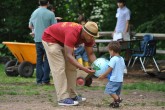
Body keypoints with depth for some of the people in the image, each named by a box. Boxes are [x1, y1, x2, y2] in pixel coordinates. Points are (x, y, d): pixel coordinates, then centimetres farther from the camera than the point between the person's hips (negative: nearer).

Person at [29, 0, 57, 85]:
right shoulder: (50, 14, -11)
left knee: (39, 59, 10)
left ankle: (39, 80, 9)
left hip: (37, 39, 4)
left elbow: (30, 26, 17)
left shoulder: (34, 13, 5)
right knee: (47, 59, 2)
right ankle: (45, 79, -1)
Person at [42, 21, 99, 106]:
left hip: (63, 41, 9)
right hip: (50, 39, -9)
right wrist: (83, 68, -52)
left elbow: (90, 54, -8)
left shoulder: (88, 37, -16)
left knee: (71, 67, 6)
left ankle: (72, 95, 12)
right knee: (59, 68, -15)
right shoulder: (73, 34, -40)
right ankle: (63, 99, -17)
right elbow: (69, 55, -43)